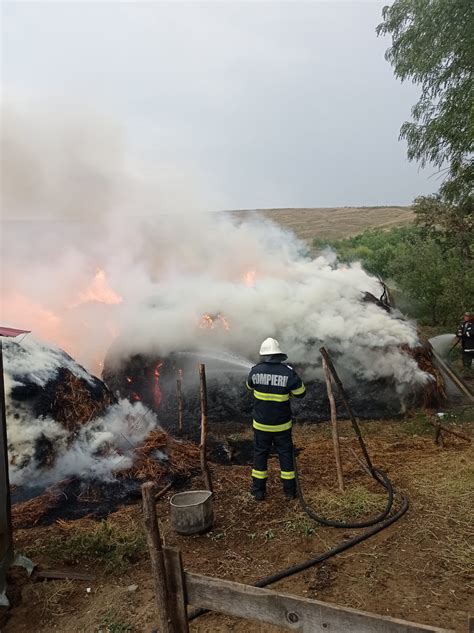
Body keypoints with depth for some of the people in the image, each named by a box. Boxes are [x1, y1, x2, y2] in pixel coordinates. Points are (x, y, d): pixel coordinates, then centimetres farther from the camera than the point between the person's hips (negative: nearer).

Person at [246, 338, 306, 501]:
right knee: (285, 453, 14)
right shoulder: (288, 372, -16)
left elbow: (250, 386, 11)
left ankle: (258, 490, 22)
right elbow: (300, 393, -4)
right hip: (282, 424, -1)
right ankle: (289, 490, 22)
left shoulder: (255, 371, -11)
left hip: (261, 423, 1)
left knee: (260, 453, 14)